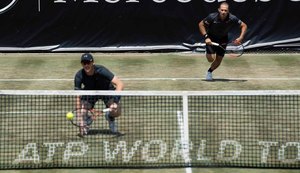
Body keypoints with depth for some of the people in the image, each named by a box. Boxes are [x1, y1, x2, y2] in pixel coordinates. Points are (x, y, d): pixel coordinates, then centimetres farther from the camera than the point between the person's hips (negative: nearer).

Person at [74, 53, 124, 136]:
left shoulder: (101, 71, -34)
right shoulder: (79, 76, -26)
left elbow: (120, 84, -38)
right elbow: (78, 96, -20)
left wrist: (116, 100, -51)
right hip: (90, 93, 1)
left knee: (116, 112, -27)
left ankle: (110, 116, 12)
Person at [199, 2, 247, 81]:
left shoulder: (232, 19, -24)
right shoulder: (212, 17, -29)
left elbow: (244, 26, -11)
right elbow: (201, 24, -16)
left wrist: (240, 38, -23)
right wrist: (206, 37, -26)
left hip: (223, 39, 3)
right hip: (211, 38, -3)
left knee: (218, 60, 5)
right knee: (211, 59, -16)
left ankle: (209, 71, 33)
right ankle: (208, 53, 20)